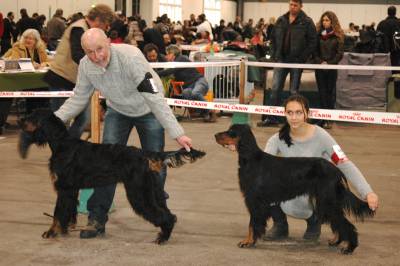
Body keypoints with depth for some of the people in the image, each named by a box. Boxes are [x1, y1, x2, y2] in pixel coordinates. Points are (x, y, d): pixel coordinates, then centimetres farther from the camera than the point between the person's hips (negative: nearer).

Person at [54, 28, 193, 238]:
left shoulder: (131, 57, -38)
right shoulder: (86, 65, -21)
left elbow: (154, 98, -40)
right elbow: (78, 99, -6)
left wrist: (177, 134, -43)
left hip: (148, 111, -3)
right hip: (117, 111, 3)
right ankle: (97, 218, -3)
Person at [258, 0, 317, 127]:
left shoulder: (307, 22, -5)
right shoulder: (281, 20, 8)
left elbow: (313, 42, -8)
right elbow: (273, 38, 16)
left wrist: (302, 58, -13)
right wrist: (274, 55, 5)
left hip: (296, 60, -4)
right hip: (281, 59, 4)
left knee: (294, 91, 3)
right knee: (275, 88, 2)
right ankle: (271, 117, 7)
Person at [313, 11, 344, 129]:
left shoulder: (338, 35, 0)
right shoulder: (318, 34, 5)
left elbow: (339, 53, -2)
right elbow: (315, 51, 5)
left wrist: (329, 63, -12)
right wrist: (320, 62, -10)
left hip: (332, 68, -2)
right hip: (319, 67, 2)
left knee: (330, 92, 1)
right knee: (322, 92, 1)